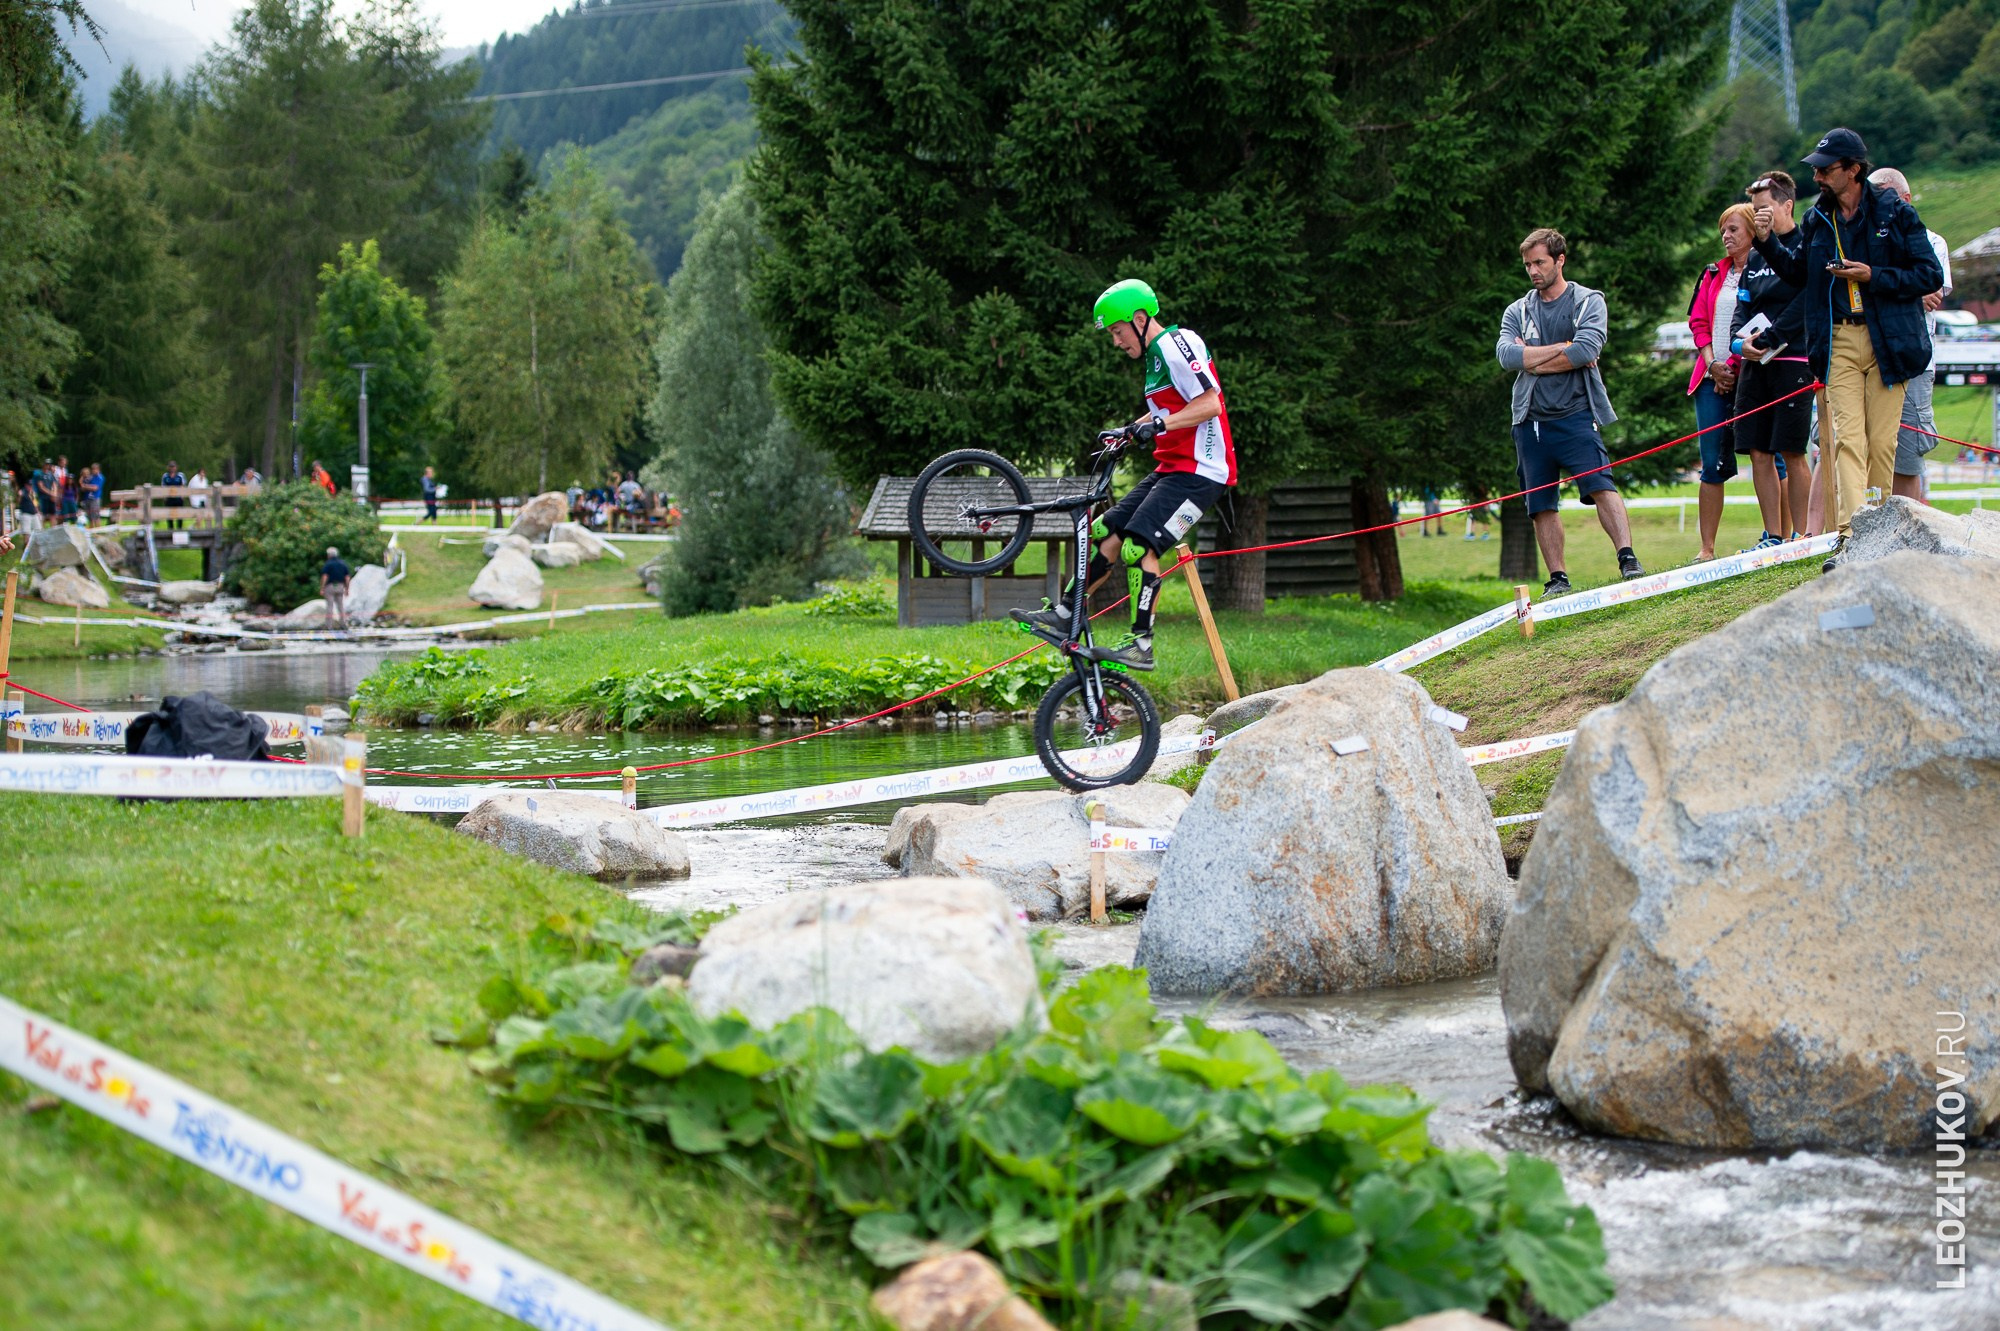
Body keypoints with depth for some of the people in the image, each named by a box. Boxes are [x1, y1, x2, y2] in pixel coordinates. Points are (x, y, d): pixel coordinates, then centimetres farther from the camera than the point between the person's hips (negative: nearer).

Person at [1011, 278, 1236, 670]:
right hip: (1172, 468, 10)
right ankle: (1065, 614, 14)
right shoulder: (1156, 354, 18)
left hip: (1199, 472, -10)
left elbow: (1210, 404, -21)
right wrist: (1133, 429, 17)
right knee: (1111, 531, 7)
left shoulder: (1177, 344, -13)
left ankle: (1141, 645, -17)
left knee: (1140, 545, -19)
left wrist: (1160, 424, -29)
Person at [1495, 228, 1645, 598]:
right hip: (1531, 421, 4)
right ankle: (1557, 579, 10)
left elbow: (1586, 351, -13)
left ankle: (1628, 559, -22)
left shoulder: (1589, 301, 4)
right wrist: (1562, 349, -9)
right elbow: (1506, 355, -5)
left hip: (1575, 416, -4)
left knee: (1600, 486, -18)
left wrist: (1531, 359, -5)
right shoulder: (1517, 312, 14)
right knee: (1541, 504, 4)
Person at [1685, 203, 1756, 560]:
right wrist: (1713, 363, -2)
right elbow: (1698, 321, 13)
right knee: (1713, 465, 2)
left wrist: (1735, 364, -11)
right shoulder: (1714, 274, 17)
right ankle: (1707, 548, 1)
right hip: (1712, 378, 5)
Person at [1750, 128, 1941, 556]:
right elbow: (1799, 275, 24)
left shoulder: (1895, 213, 0)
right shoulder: (1816, 221, 11)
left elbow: (1931, 275, -1)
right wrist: (1768, 244, 8)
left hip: (1888, 341, -2)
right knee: (1847, 437, -11)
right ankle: (1849, 537, -20)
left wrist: (1873, 276, -12)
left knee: (1882, 442, 1)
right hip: (1839, 340, 2)